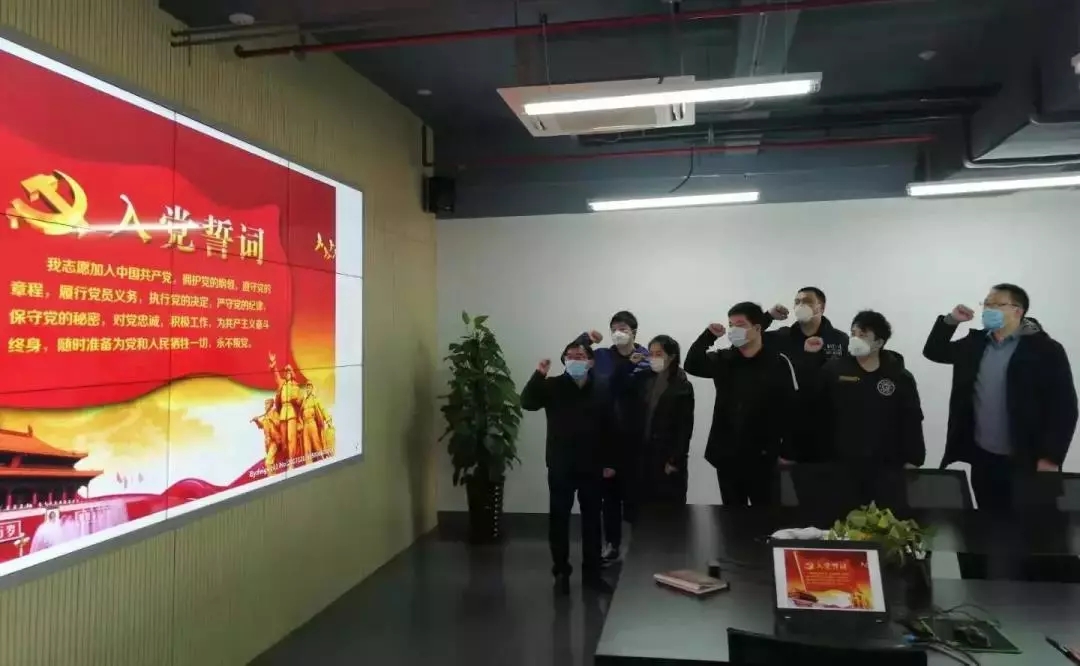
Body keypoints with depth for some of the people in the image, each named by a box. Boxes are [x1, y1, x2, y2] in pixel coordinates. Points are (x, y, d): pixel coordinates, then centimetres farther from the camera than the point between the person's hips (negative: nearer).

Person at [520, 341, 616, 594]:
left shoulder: (601, 391, 2)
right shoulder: (552, 386, -1)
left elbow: (610, 429, 3)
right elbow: (527, 402, -16)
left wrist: (609, 462, 0)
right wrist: (538, 375, -28)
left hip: (591, 466, 1)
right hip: (560, 466, -1)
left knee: (592, 520, 9)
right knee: (559, 519, 4)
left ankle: (591, 573, 20)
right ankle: (561, 572, 17)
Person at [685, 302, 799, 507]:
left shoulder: (779, 362, -8)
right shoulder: (723, 360, 5)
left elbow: (793, 407, -9)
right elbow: (692, 365, -2)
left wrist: (786, 451, -10)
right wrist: (709, 336, -13)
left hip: (762, 457, -4)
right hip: (726, 456, 4)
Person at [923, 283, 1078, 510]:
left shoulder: (1045, 349, -9)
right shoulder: (975, 343, 8)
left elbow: (1064, 407, -12)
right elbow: (934, 352, 16)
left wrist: (1051, 458, -16)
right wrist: (950, 320, 1)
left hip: (1025, 462, -5)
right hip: (981, 457, 5)